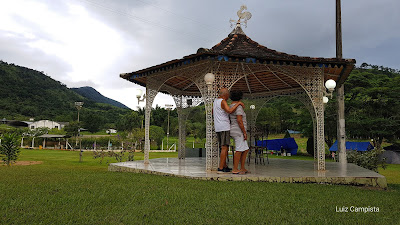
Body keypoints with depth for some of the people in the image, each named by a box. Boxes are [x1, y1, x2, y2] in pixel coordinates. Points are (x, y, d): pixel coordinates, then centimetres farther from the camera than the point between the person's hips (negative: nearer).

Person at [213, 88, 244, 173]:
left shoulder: (216, 100, 15)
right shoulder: (223, 102, -14)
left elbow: (213, 112, 28)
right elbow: (230, 111, -31)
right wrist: (238, 103, -21)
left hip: (218, 128, 9)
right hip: (224, 127, -9)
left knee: (224, 147, 16)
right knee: (224, 148, -7)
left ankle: (225, 166, 21)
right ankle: (220, 168, -8)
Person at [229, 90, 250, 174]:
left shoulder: (231, 107, 16)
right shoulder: (238, 107, -14)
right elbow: (239, 121, -23)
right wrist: (245, 132, -19)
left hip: (236, 132, 10)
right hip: (239, 131, -10)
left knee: (245, 150, 11)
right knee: (239, 150, -7)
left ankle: (242, 168, 12)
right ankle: (235, 169, -4)